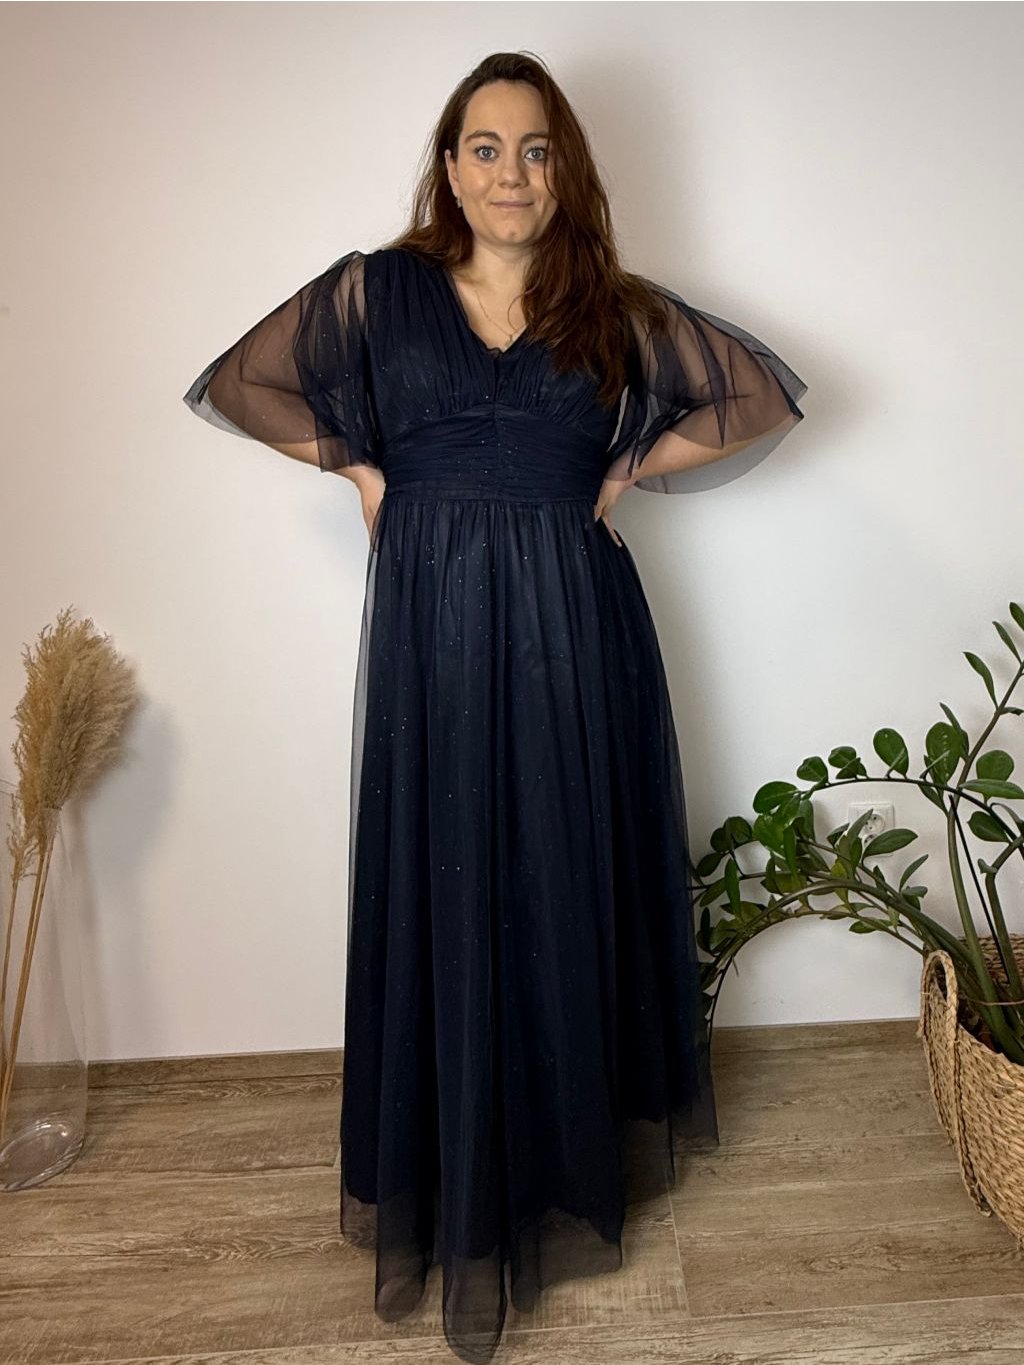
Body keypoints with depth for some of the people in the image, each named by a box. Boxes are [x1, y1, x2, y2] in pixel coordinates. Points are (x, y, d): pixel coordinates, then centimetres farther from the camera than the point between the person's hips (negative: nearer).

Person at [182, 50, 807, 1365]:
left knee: (570, 886, 8)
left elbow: (765, 394, 13)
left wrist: (632, 468, 3)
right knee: (442, 896, 4)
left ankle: (575, 1164, 32)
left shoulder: (618, 307, 9)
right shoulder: (375, 289, 9)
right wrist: (359, 465, 4)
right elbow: (239, 383, 15)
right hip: (433, 623, 0)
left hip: (574, 625, 1)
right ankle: (451, 1200, 25)